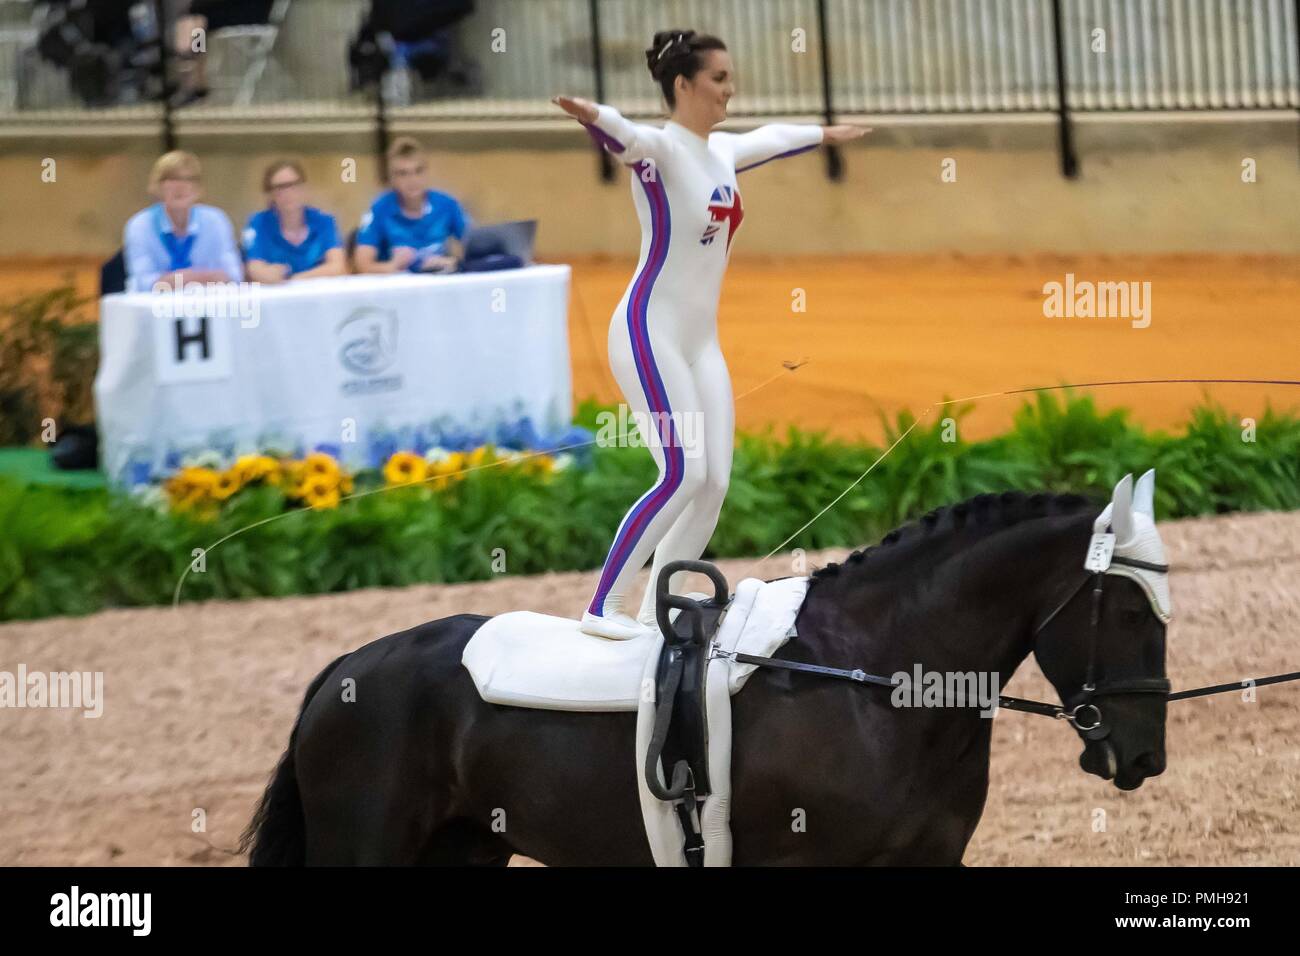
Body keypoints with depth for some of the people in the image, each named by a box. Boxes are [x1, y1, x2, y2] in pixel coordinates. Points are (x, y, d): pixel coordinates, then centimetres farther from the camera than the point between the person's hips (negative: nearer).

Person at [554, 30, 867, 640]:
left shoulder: (721, 151, 12)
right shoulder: (662, 149, -13)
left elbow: (767, 139, 34)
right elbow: (627, 138, -37)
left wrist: (822, 134, 52)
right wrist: (595, 117, -60)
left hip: (701, 343, 8)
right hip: (651, 334, -8)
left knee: (714, 482, 2)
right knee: (684, 475, -17)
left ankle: (657, 607, 11)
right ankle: (603, 608, -12)